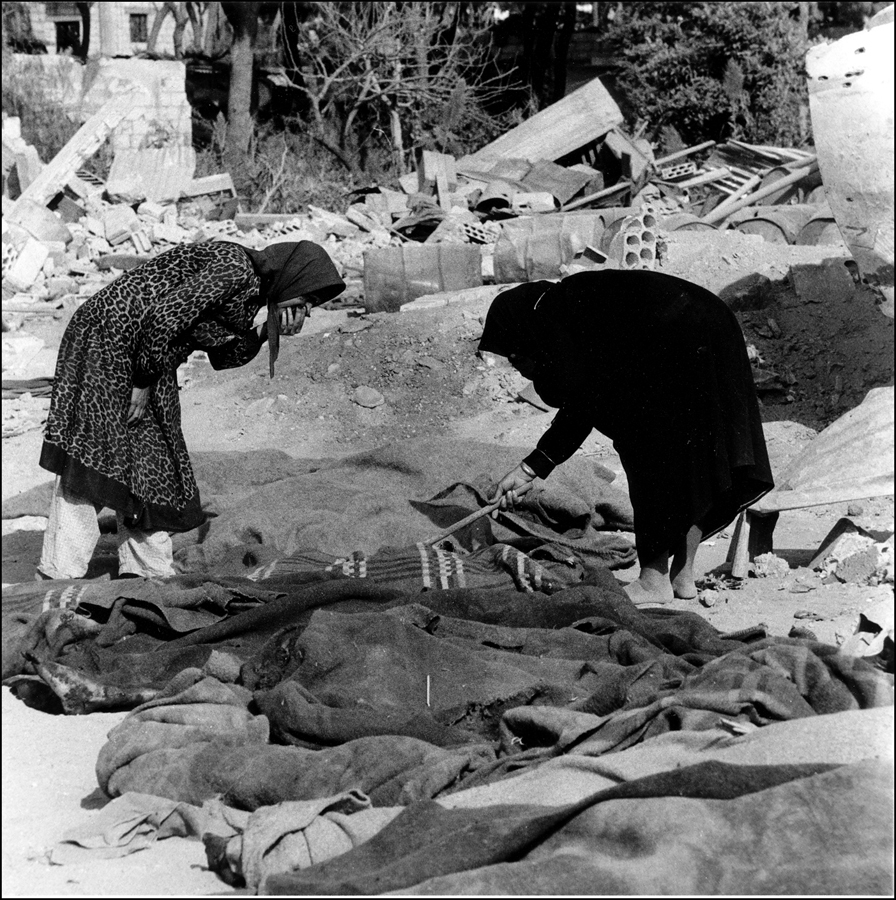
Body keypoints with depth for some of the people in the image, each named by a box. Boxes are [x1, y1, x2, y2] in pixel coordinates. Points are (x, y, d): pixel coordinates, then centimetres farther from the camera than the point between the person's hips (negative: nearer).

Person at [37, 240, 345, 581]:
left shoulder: (253, 286, 9)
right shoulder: (234, 269, -21)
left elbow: (221, 355, 12)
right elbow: (163, 318, -26)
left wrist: (264, 334, -4)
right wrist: (143, 383, -19)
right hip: (110, 338, -10)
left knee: (151, 459, 10)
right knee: (91, 451, -13)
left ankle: (149, 572, 15)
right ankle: (58, 575, -15)